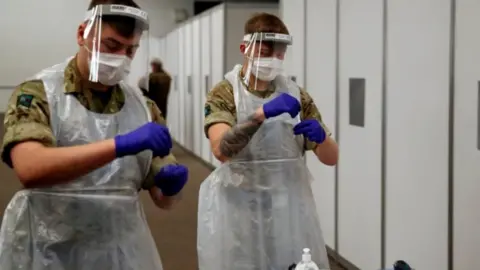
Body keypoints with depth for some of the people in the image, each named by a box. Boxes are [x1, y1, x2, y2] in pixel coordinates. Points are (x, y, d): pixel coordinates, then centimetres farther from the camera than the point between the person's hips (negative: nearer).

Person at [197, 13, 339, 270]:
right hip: (239, 209, -3)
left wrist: (320, 136, -15)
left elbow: (331, 158, 6)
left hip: (290, 209, 3)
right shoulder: (224, 94, -4)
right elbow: (221, 150, -22)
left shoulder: (297, 94, 6)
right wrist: (262, 113, -32)